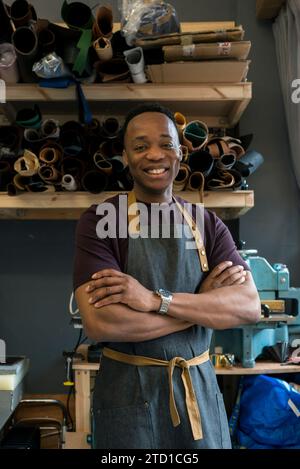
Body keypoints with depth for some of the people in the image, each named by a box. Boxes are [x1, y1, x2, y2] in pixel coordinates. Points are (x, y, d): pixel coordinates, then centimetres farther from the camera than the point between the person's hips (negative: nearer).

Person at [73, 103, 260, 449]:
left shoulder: (207, 224, 1)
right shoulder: (100, 220, -11)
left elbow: (250, 306, -11)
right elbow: (100, 323, -22)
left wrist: (155, 300, -24)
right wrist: (205, 299, -16)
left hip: (200, 387, 3)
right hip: (127, 391, -3)